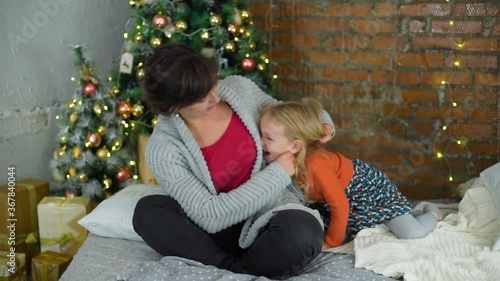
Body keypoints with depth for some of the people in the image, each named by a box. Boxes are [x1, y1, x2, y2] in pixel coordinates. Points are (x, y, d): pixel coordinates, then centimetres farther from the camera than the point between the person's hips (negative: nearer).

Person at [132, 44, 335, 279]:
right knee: (148, 211, -25)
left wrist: (321, 123, -6)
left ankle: (228, 272, -11)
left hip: (274, 214, 1)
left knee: (303, 232, -34)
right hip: (223, 231, -1)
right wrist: (277, 173, -21)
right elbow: (209, 217, -22)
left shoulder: (240, 89, -6)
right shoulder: (162, 148, -15)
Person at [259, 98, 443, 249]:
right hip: (346, 197, 7)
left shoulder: (316, 166, -41)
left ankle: (432, 214, 22)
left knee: (412, 235, -11)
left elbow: (340, 206, -32)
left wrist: (331, 243, -20)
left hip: (368, 188, -7)